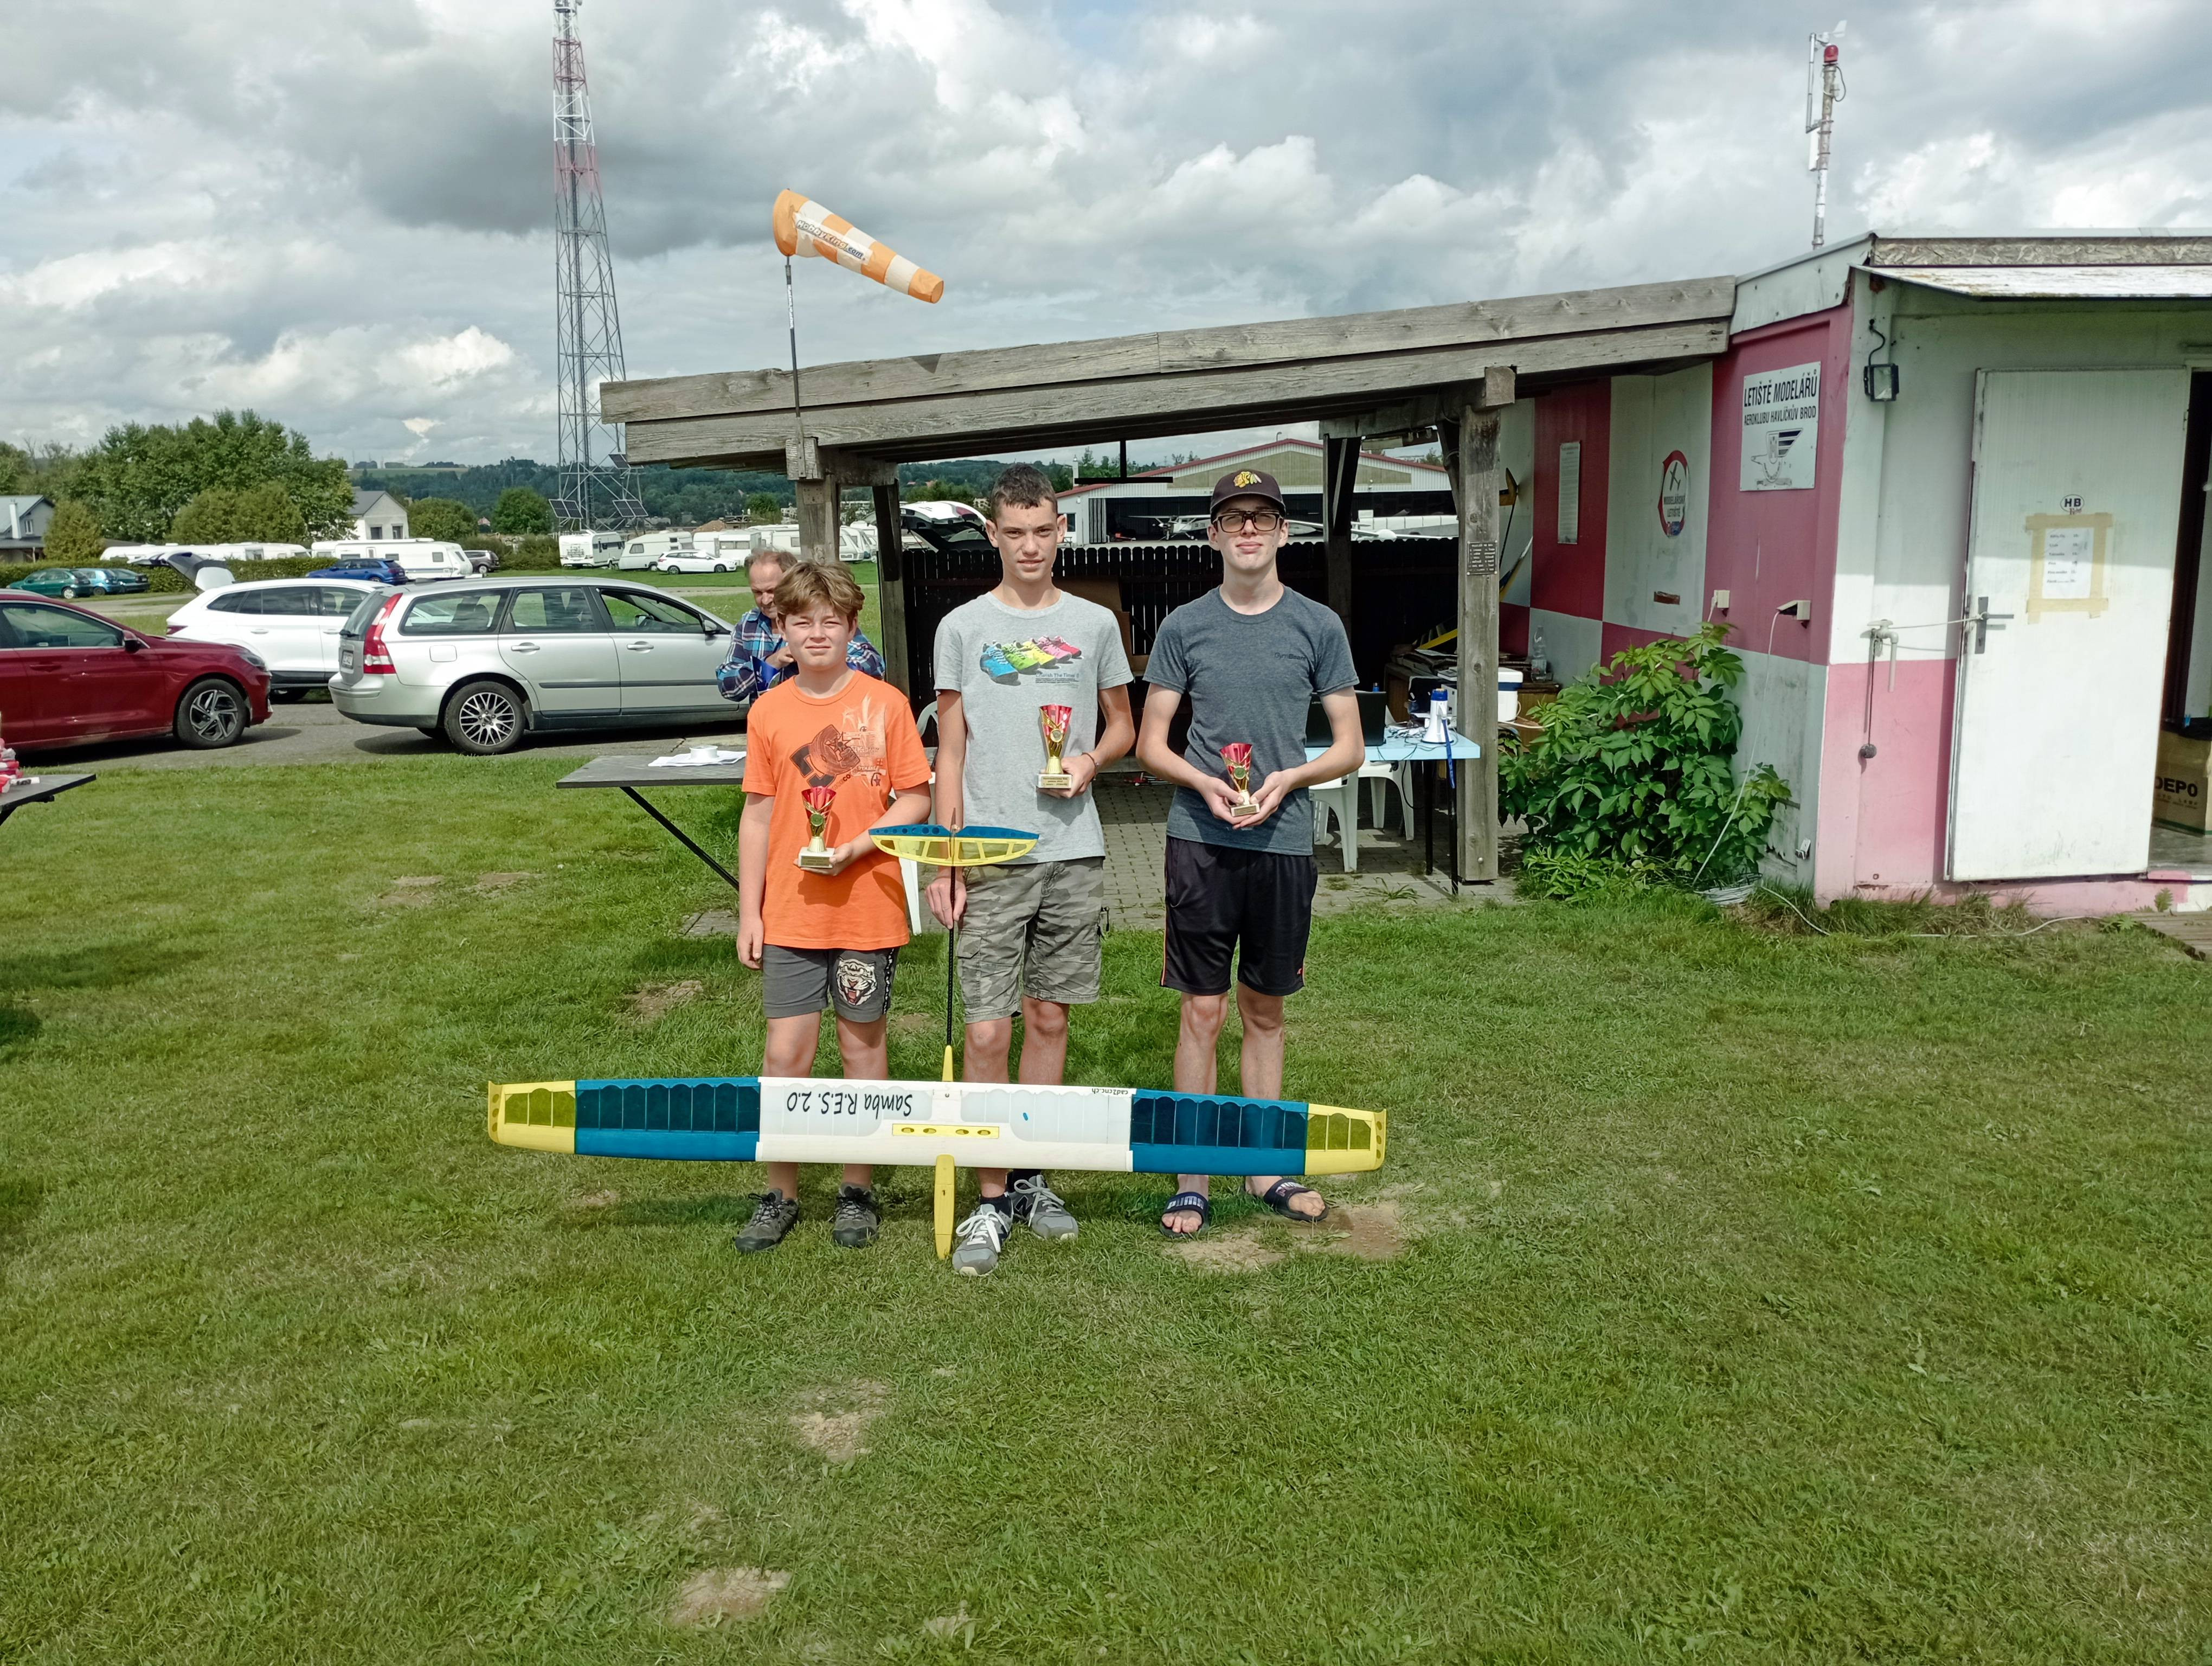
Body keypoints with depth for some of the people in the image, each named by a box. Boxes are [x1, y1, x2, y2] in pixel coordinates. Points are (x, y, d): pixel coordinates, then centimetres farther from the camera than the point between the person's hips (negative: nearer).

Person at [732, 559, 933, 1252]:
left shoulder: (885, 703, -3)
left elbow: (915, 799, -1)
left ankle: (859, 1191, 23)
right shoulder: (769, 712, 3)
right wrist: (748, 913, 4)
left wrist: (858, 846, -17)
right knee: (785, 1052, 2)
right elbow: (758, 814, 6)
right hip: (791, 911, 2)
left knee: (864, 1046, 9)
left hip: (868, 906, -1)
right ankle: (779, 1196, 17)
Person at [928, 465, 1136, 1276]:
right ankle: (992, 1200, 8)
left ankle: (1030, 1178, 25)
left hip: (1074, 852, 2)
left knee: (1049, 1019, 10)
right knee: (987, 1033, -5)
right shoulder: (963, 627, 4)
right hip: (991, 857, -2)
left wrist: (1092, 760, -5)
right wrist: (945, 860, -2)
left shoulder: (1095, 623, 8)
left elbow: (1122, 724, 18)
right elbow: (949, 754, 5)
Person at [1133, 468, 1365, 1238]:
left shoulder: (1318, 626, 4)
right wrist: (1205, 784, -13)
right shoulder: (1184, 627, 3)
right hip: (1200, 841, -1)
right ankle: (1192, 1179, 12)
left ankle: (1265, 1168, 25)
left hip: (1284, 842, 1)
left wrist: (1289, 777, -12)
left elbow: (1350, 747, 6)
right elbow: (1149, 743, 5)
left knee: (1265, 1012, 12)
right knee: (1203, 1011, 1)